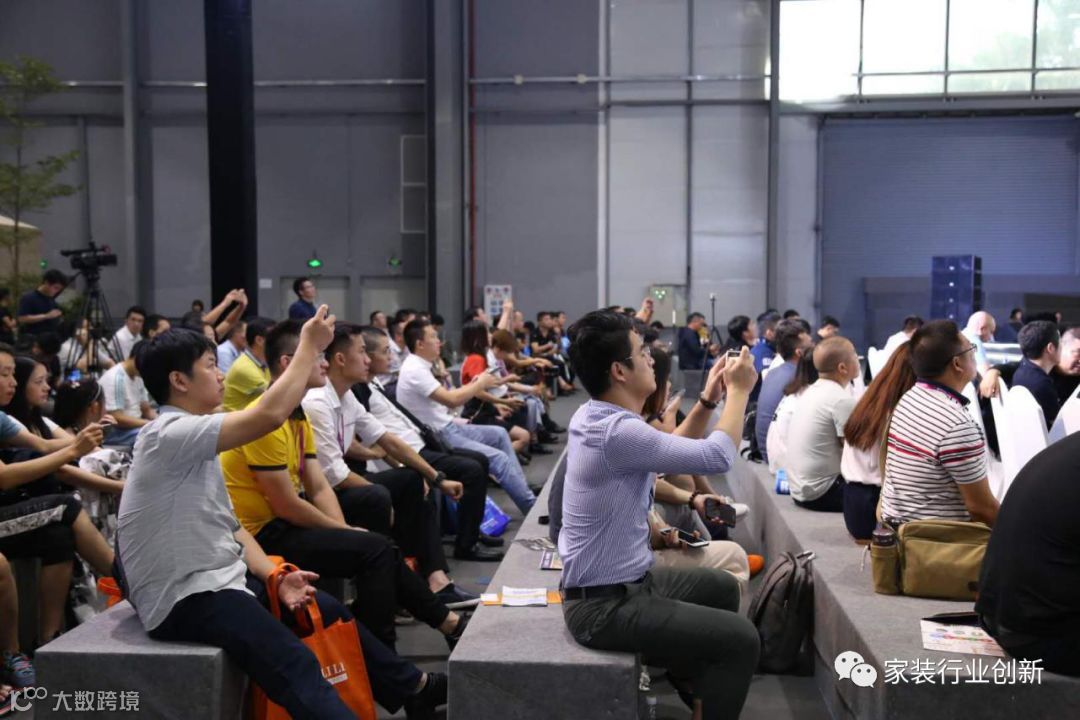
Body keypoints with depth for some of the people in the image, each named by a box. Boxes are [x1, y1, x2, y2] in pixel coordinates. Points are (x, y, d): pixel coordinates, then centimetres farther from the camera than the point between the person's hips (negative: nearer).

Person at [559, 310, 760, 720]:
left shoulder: (595, 415, 5)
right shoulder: (617, 431, -28)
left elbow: (675, 451, 17)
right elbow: (718, 456, -25)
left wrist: (708, 399, 5)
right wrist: (739, 391, -10)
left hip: (621, 582, 10)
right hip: (605, 606, -10)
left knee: (721, 587, 26)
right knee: (740, 640, -12)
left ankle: (693, 682, 42)